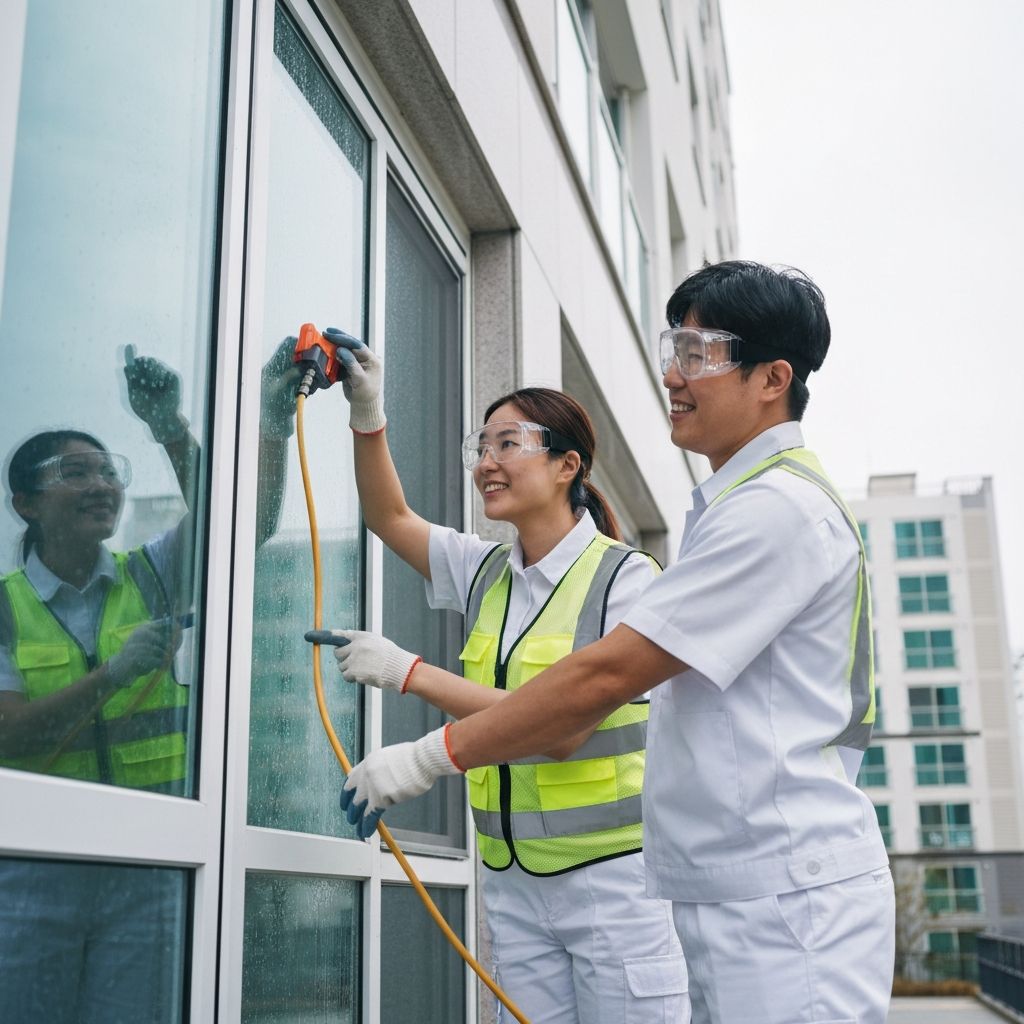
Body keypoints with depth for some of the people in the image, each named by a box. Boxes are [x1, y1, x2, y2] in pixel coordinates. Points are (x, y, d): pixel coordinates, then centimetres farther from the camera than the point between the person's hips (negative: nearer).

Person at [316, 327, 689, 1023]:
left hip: (615, 880, -5)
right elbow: (390, 517, 17)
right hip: (513, 883, 6)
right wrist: (367, 414, 2)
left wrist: (408, 673, -19)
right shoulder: (485, 573, 8)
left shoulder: (627, 577, -12)